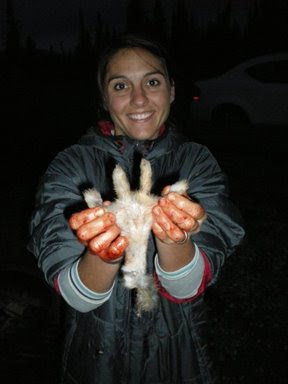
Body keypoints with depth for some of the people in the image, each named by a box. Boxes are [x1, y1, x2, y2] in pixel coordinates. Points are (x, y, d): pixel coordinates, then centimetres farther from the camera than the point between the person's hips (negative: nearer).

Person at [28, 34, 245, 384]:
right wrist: (103, 255, -37)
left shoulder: (197, 161, -11)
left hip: (178, 354, 1)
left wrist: (172, 240, -37)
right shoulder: (70, 166, -14)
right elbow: (75, 295, -17)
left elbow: (188, 288, -17)